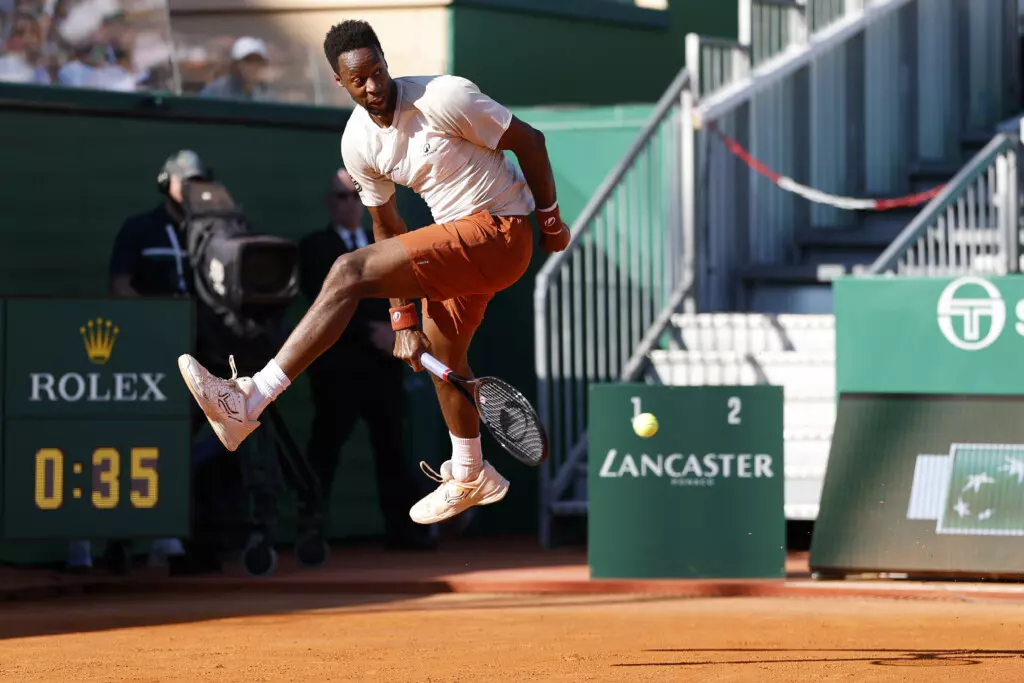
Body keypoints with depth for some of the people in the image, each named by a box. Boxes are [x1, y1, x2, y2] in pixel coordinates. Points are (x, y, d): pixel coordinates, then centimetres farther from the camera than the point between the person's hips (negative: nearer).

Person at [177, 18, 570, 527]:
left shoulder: (443, 98, -20)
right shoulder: (358, 143, 1)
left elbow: (529, 141, -9)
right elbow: (388, 231, 10)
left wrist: (551, 221, 1)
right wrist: (404, 319, 4)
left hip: (499, 231, -8)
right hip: (458, 238, 8)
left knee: (349, 272, -21)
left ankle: (248, 402, -26)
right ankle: (470, 477, 48)